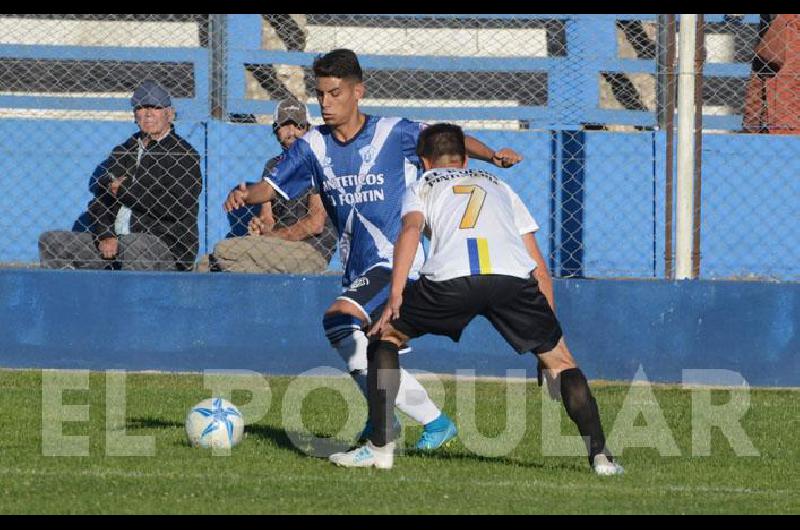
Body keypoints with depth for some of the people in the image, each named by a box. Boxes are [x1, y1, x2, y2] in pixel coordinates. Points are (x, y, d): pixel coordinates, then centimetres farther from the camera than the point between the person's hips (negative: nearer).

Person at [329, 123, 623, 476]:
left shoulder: (421, 186, 29)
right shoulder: (498, 186, 38)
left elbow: (411, 229, 5)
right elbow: (538, 263, 30)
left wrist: (395, 298, -5)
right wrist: (549, 326, 32)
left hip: (450, 276, -2)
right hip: (514, 276, 2)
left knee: (385, 337, 21)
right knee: (560, 359, 18)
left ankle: (379, 447, 14)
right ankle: (600, 455, 5)